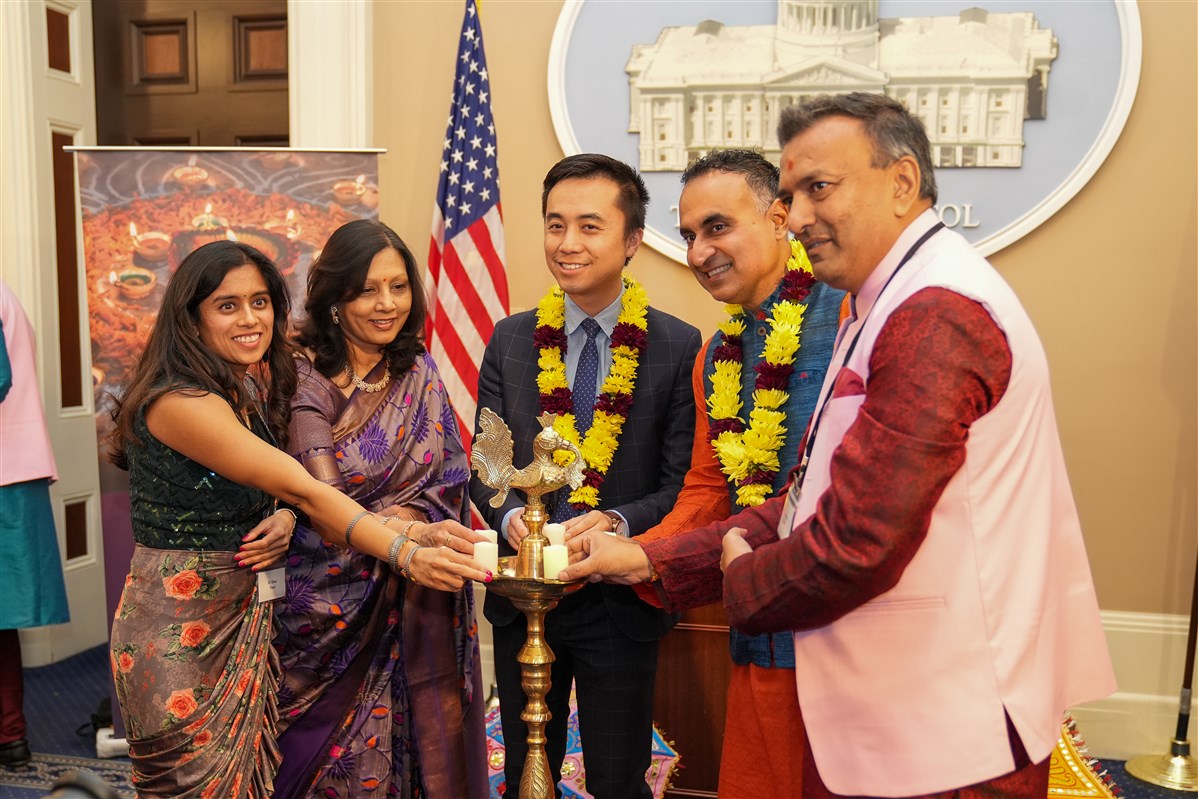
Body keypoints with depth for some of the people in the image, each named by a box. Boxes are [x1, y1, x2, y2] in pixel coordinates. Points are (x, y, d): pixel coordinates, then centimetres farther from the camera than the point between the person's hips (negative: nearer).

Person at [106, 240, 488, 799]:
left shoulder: (253, 387, 5)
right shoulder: (180, 401, -21)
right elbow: (302, 489, -28)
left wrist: (284, 519, -12)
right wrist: (405, 554, -33)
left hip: (245, 617, 7)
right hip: (179, 625, -7)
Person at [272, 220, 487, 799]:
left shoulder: (419, 370, 5)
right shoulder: (306, 377, -10)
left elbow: (450, 475, 0)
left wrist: (411, 515, -19)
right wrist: (398, 538, -34)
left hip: (414, 603, 4)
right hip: (333, 598, -3)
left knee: (417, 746, 12)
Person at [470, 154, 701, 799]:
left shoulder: (678, 347, -8)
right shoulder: (511, 341, 1)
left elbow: (681, 481, -9)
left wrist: (618, 522, -25)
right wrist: (510, 516, -16)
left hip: (622, 600, -3)